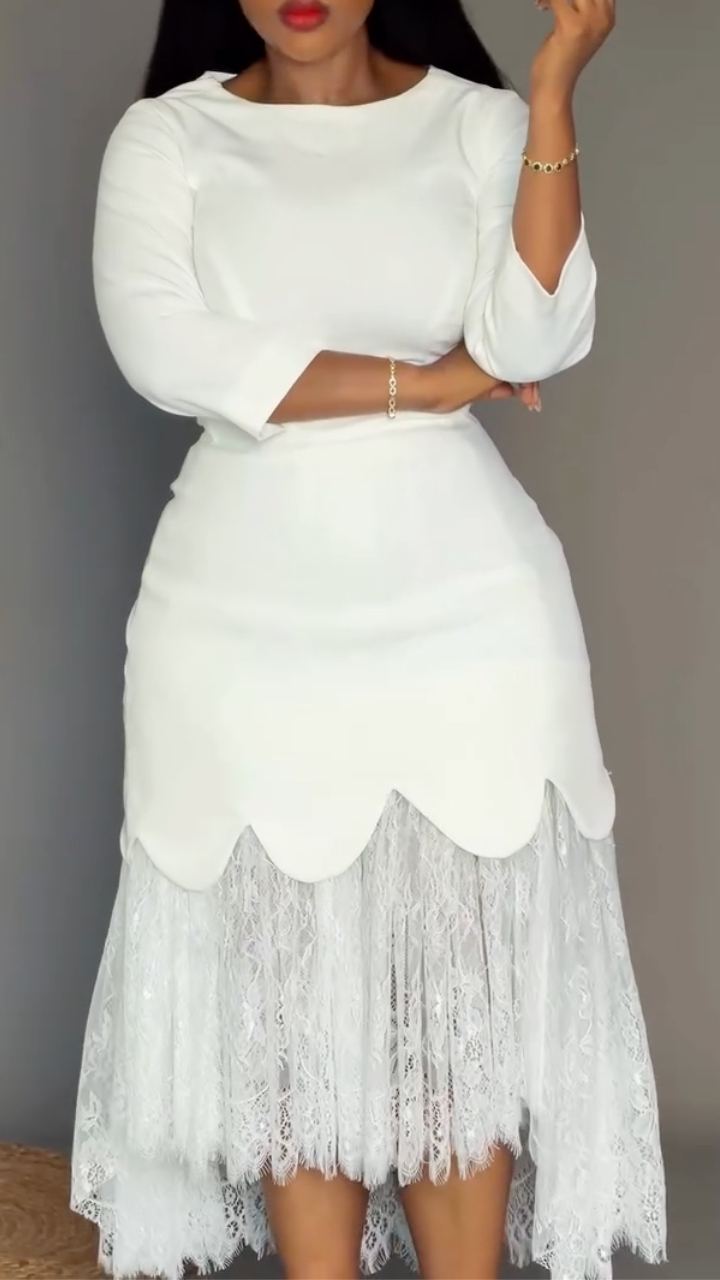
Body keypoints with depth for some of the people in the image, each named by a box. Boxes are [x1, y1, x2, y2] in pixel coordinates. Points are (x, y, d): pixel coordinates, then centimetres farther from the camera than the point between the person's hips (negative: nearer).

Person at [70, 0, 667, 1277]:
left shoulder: (481, 124, 4)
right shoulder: (166, 136, 3)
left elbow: (536, 338, -11)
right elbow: (164, 350, -13)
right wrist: (424, 381, -10)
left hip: (465, 611, 0)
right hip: (250, 621, 0)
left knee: (466, 981, 4)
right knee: (285, 986, 4)